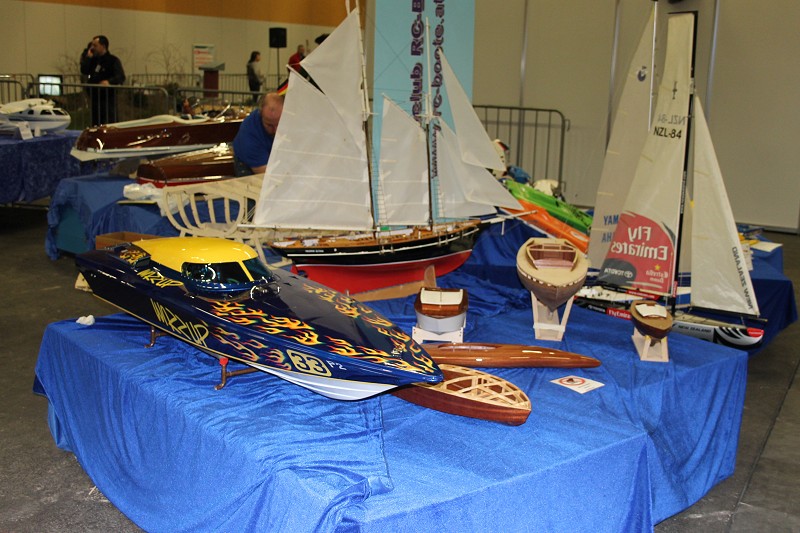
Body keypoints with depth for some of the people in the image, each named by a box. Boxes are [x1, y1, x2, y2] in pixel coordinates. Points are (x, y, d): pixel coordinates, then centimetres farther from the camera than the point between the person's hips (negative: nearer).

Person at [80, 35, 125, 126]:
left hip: (108, 98, -7)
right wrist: (88, 57, 0)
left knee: (108, 125, -13)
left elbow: (121, 77, -18)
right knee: (95, 124, 12)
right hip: (94, 97, 7)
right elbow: (84, 71, 7)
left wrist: (109, 82, -35)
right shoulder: (93, 59, 15)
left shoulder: (113, 60, -6)